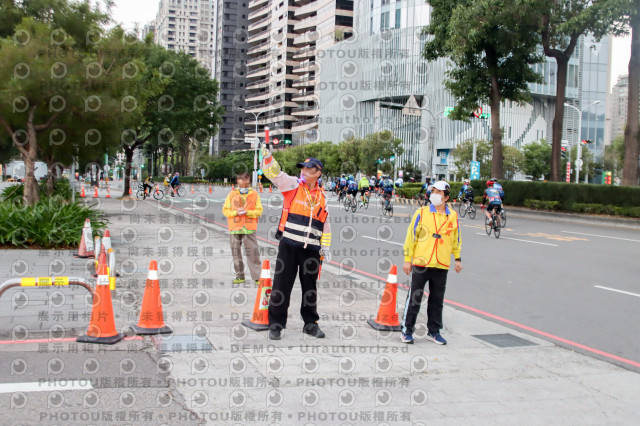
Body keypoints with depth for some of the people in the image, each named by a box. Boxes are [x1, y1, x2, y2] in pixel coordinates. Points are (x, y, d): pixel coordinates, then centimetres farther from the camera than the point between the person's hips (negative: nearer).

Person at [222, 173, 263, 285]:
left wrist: (247, 212, -15)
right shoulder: (232, 194, 4)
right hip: (235, 229, 2)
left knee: (252, 252, -5)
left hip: (249, 229, -2)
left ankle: (257, 277, 0)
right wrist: (236, 213, -12)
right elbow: (225, 210, 5)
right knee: (236, 252, 7)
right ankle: (240, 276, 19)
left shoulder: (254, 194, 2)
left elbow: (259, 211, 1)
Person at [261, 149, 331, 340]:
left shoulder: (322, 196, 13)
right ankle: (276, 324, 8)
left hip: (311, 249, 3)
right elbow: (274, 173, -9)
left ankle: (310, 323, 26)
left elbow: (325, 224, 17)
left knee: (310, 286, 12)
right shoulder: (293, 185, 5)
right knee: (282, 285, -2)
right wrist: (267, 156, -27)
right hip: (289, 245, -3)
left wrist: (326, 248, 13)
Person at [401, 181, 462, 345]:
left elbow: (456, 239, 18)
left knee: (437, 300, 11)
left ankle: (434, 331, 23)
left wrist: (457, 258, 16)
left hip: (441, 265, 3)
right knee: (414, 298, 1)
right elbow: (411, 236, 0)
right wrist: (407, 259, -2)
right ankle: (407, 330, 12)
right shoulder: (422, 213, -1)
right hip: (420, 263, -2)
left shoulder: (453, 216, 7)